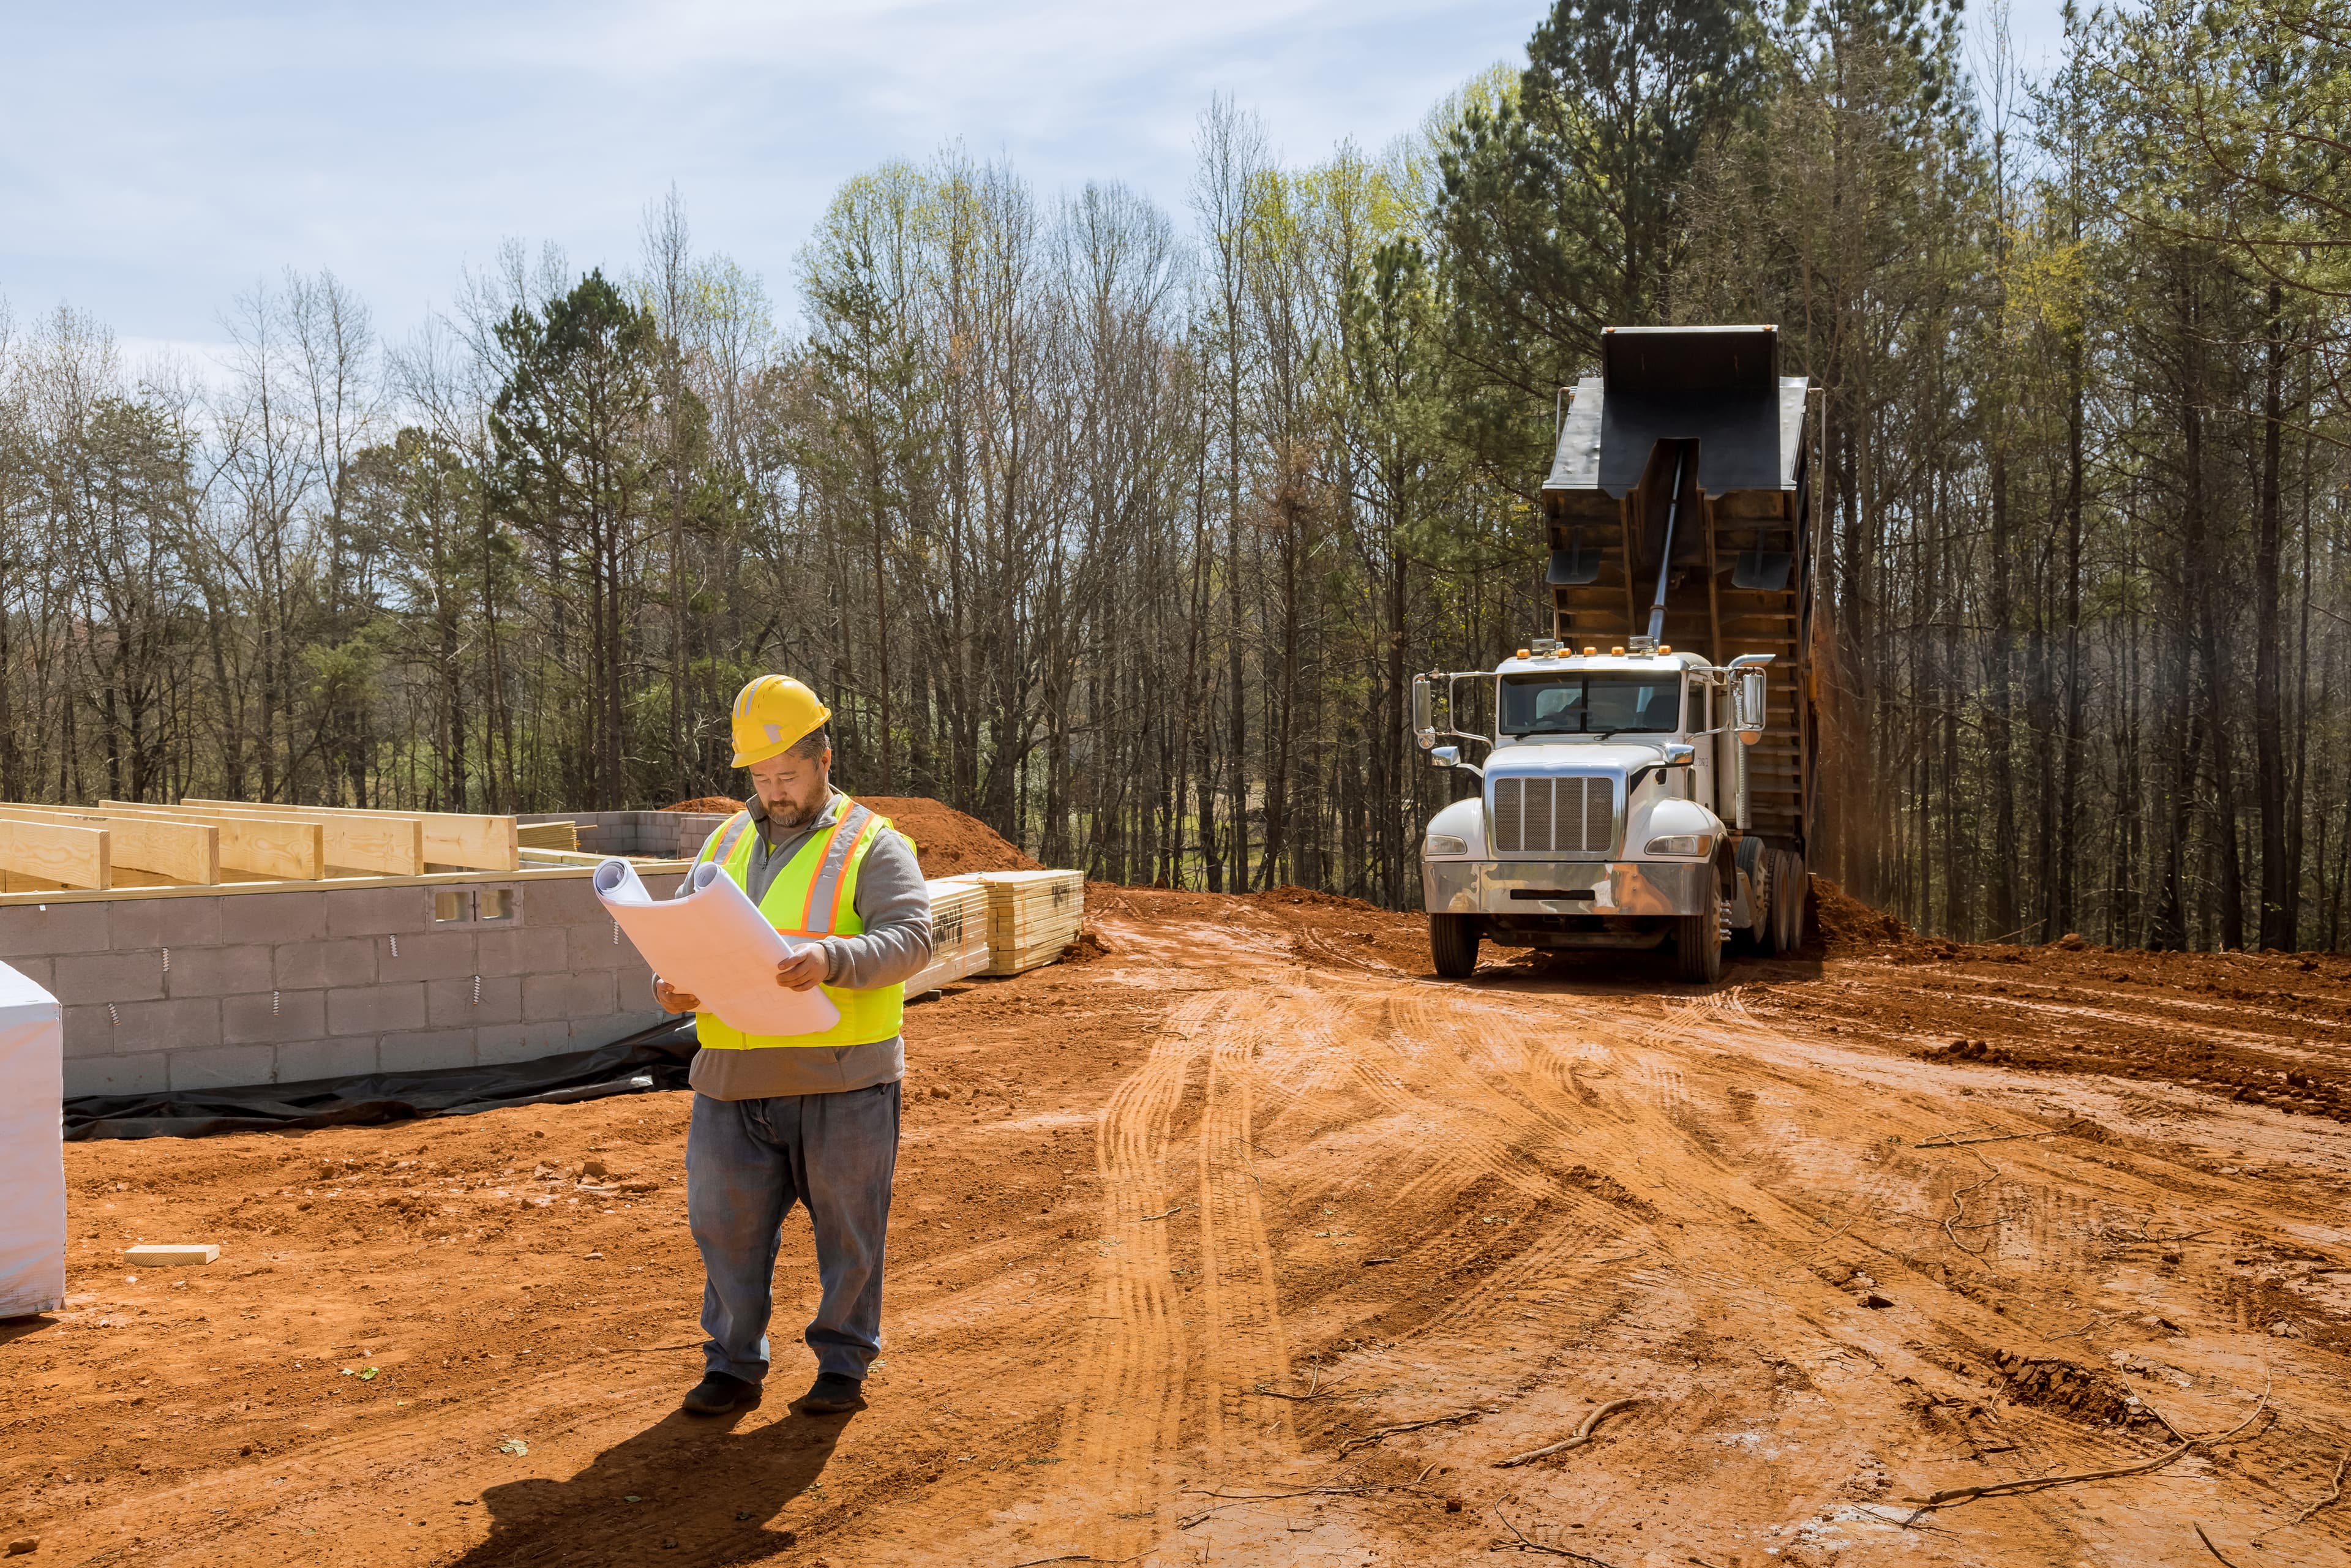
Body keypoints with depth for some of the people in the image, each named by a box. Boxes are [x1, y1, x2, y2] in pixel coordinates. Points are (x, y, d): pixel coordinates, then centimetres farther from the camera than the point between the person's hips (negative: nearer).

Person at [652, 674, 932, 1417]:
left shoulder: (872, 844, 0)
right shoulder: (725, 845, 16)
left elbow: (910, 937, -14)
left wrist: (832, 959, -32)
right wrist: (673, 986, -7)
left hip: (842, 1082, -4)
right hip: (734, 1081, 4)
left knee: (848, 1229, 5)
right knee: (727, 1224, 7)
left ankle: (843, 1362, 20)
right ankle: (733, 1365, 21)